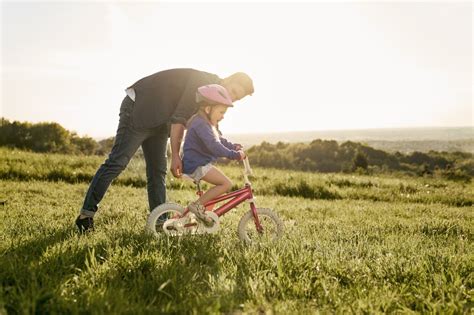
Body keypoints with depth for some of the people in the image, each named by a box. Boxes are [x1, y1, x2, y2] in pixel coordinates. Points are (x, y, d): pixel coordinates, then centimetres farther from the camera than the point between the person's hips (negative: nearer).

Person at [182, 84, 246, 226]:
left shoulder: (207, 124, 16)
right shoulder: (200, 124, -20)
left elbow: (219, 140, 27)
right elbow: (214, 146, -29)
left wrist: (233, 146, 14)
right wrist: (234, 155, -29)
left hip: (201, 163, 11)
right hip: (197, 165, -11)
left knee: (223, 182, 16)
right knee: (226, 183, -16)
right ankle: (197, 205, -12)